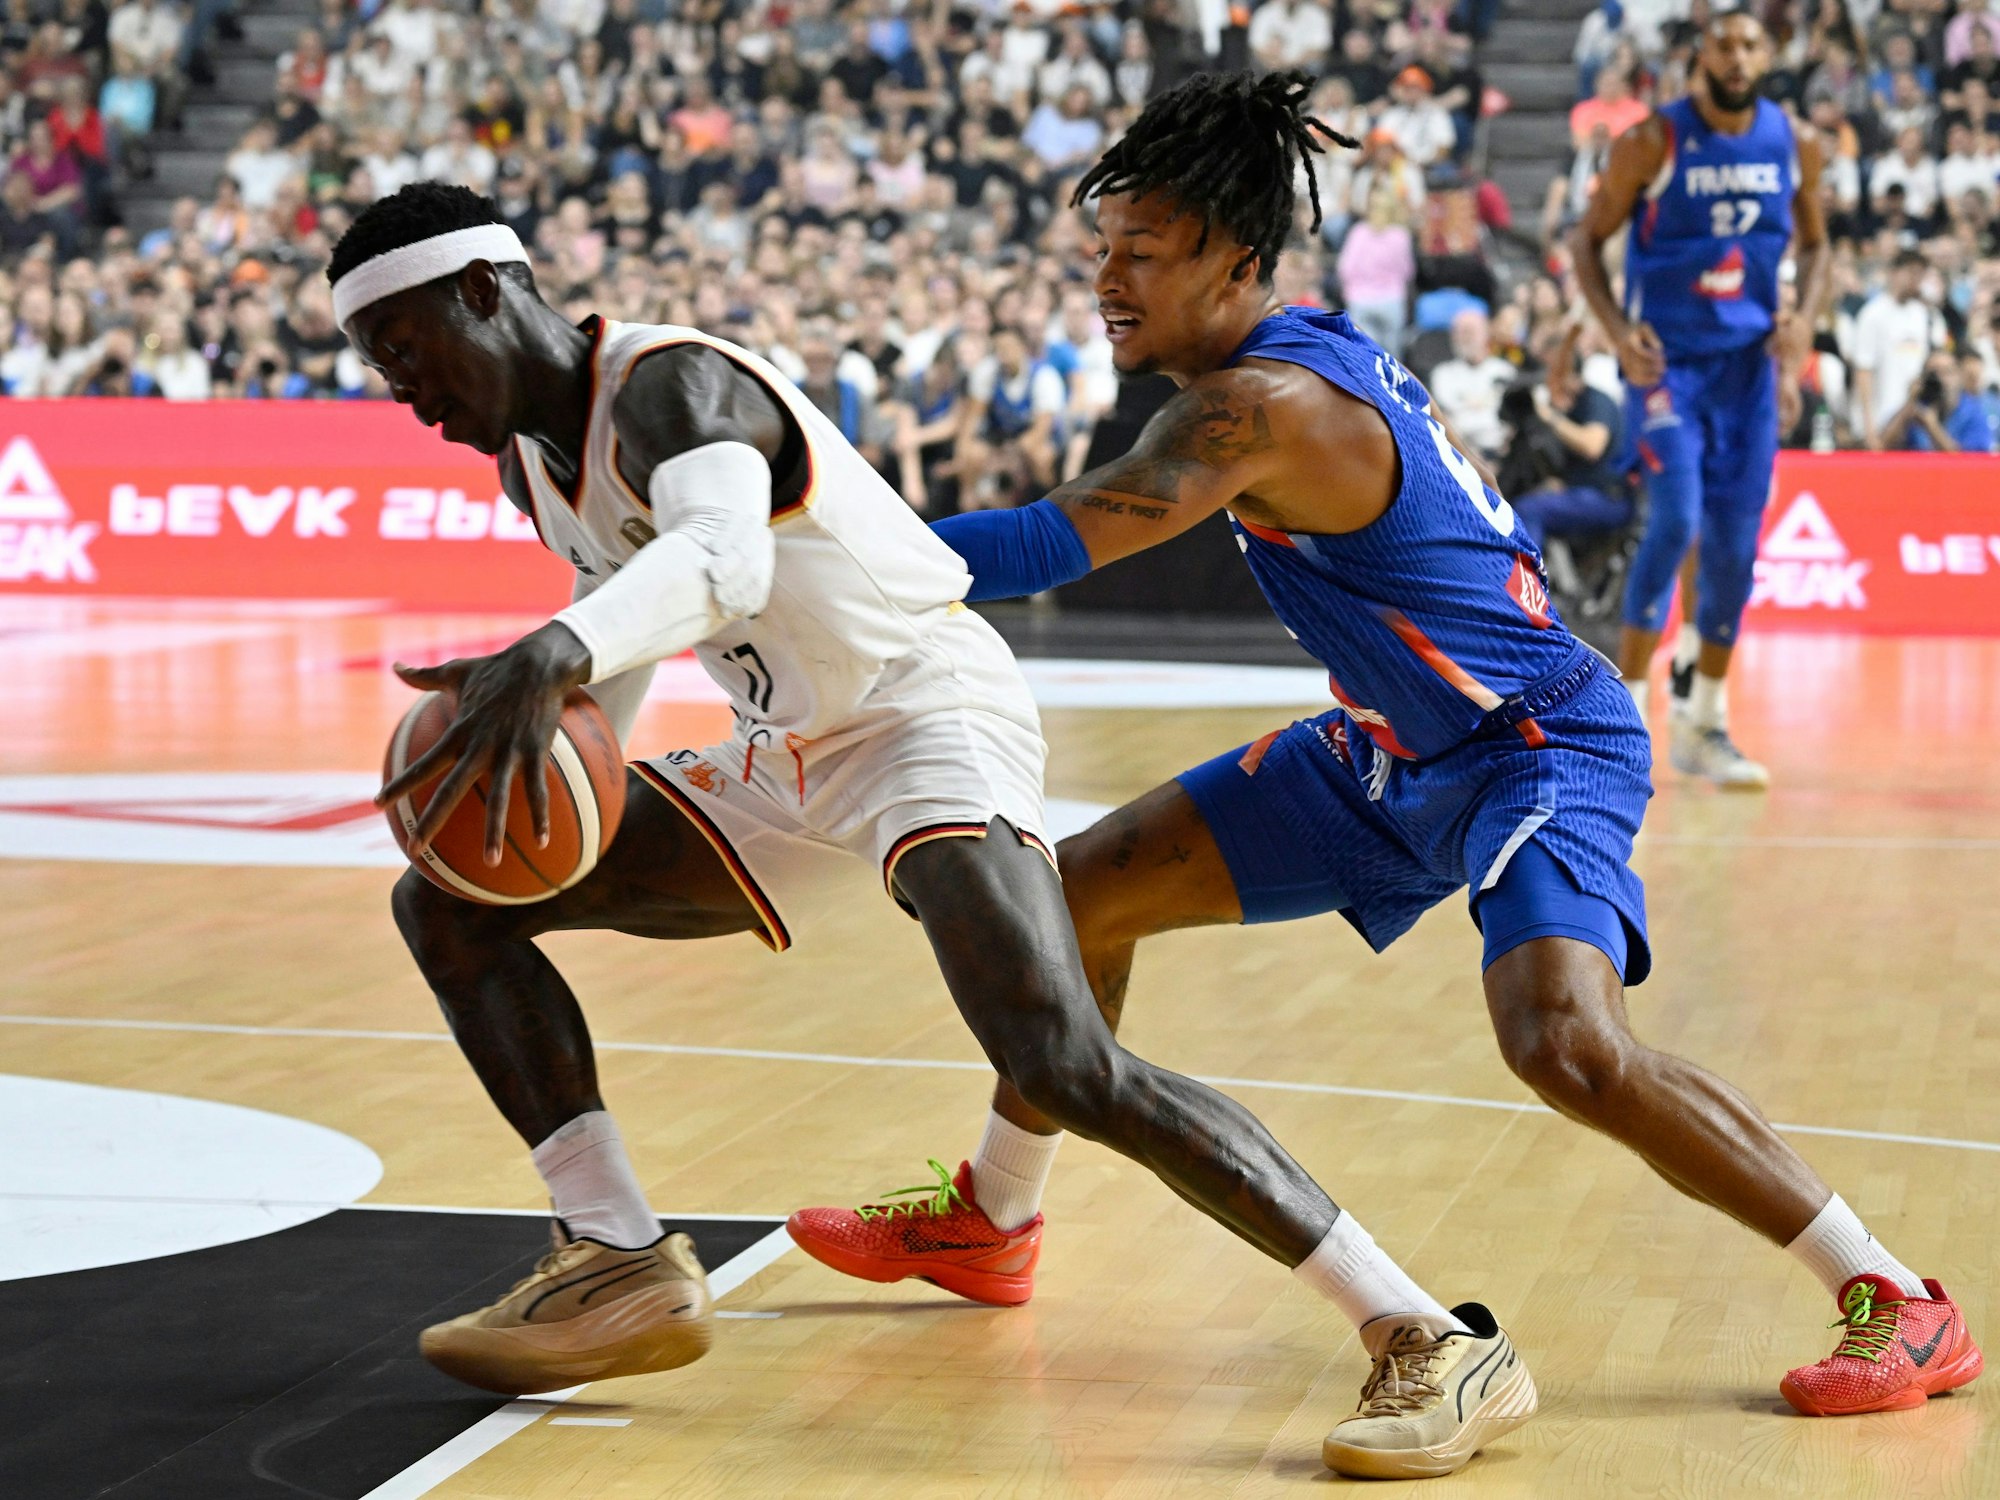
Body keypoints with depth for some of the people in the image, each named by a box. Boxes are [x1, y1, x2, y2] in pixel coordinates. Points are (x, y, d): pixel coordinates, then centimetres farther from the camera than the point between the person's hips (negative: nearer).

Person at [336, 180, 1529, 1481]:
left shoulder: (671, 385, -20)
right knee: (452, 897, 7)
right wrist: (538, 746, 4)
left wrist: (555, 652, -62)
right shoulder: (531, 457, 9)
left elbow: (723, 559, -43)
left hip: (932, 716, -10)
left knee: (1063, 1067, -30)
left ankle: (1440, 1346, -26)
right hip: (784, 767, 10)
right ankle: (627, 1270, 4)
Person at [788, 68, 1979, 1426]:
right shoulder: (1313, 350, 0)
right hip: (1401, 752, 10)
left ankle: (1897, 1301, -16)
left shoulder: (1264, 403, -27)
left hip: (1541, 745, -10)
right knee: (1089, 887, 9)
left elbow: (1056, 545, -35)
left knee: (1566, 1044, -33)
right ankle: (991, 1224, 28)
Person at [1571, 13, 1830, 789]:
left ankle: (1703, 724, 17)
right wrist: (1617, 330, -17)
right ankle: (1626, 707, -5)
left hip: (1749, 362, 4)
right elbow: (1588, 238, -3)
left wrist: (1804, 319, -3)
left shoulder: (1794, 145, 2)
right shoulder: (1653, 141, -9)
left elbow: (1815, 244, 15)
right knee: (1675, 522, -18)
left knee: (1735, 547, 4)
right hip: (1666, 360, -4)